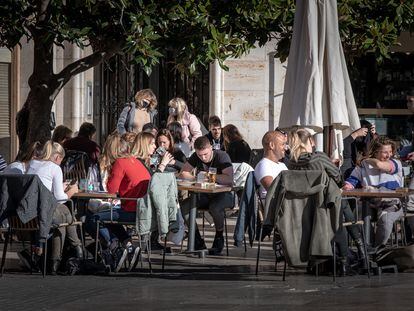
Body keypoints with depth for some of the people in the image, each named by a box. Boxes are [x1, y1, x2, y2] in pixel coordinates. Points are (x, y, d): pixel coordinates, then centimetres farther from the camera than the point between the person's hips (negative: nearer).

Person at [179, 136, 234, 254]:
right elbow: (183, 173, 3)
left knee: (215, 207, -39)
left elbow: (229, 179, -28)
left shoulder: (222, 156, -17)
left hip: (224, 194, -6)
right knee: (184, 206, -20)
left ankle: (219, 238, -12)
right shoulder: (195, 157, 1)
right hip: (205, 195, 6)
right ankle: (198, 241, -8)